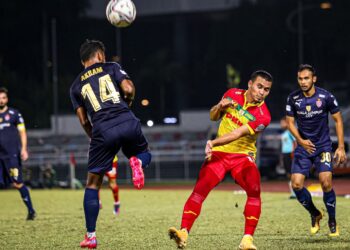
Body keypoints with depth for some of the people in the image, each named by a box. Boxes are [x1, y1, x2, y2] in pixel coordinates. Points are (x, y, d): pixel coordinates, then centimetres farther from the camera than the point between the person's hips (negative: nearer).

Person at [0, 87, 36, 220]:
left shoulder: (14, 114, 4)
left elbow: (22, 132, 4)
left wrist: (23, 149, -7)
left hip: (12, 155, -4)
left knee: (17, 183, -8)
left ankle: (31, 210, 4)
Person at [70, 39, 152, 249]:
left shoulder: (76, 86, 18)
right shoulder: (111, 68, 14)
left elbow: (84, 121, 13)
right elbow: (129, 89, -1)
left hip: (102, 130, 0)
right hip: (127, 122, 0)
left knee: (93, 184, 10)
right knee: (145, 154, 30)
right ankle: (137, 162, -10)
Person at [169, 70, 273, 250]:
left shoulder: (263, 116, -13)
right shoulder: (233, 94, 1)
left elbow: (237, 134, -25)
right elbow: (213, 117, 15)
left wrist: (213, 143, -37)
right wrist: (220, 107, -7)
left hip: (242, 156, -2)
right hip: (218, 153, 2)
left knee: (254, 190, -26)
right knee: (200, 189, -19)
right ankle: (183, 233, -21)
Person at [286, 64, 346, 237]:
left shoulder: (326, 97, -10)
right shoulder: (293, 98, -5)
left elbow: (338, 120, -1)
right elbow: (290, 122, 4)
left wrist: (341, 147, -5)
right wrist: (301, 141, -14)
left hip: (323, 146, -2)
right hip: (303, 146, 2)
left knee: (326, 182, -17)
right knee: (296, 184, -10)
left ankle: (332, 222, 3)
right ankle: (315, 214, 16)